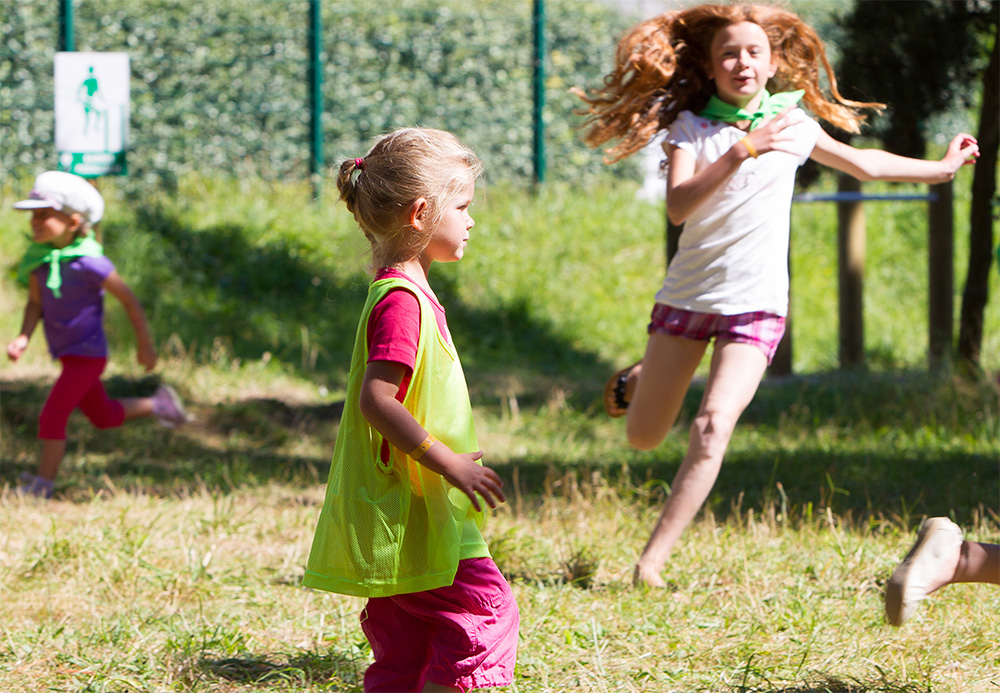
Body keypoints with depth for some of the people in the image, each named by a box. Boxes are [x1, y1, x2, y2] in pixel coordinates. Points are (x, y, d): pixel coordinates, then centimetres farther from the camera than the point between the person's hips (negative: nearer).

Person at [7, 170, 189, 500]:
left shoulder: (88, 262, -25)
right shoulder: (38, 257, -6)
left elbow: (129, 299, -15)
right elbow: (35, 303, 2)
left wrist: (145, 345, -6)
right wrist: (23, 337, -17)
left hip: (87, 354, -8)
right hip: (68, 355, 8)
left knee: (51, 417, -11)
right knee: (104, 417, 24)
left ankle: (42, 486, -1)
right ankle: (158, 404, 44)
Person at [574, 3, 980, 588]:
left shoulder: (793, 123, 5)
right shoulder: (691, 126, -3)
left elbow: (863, 164, 23)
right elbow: (679, 206, -19)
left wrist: (943, 168, 28)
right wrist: (743, 149, -27)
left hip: (756, 301, 0)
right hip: (689, 292, 0)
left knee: (713, 426, -20)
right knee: (643, 438, 6)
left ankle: (652, 560, -16)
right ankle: (638, 380, 43)